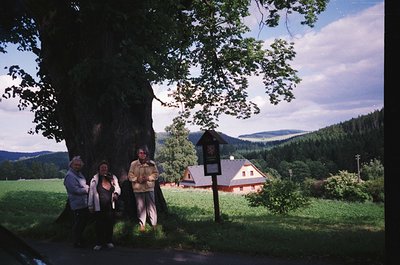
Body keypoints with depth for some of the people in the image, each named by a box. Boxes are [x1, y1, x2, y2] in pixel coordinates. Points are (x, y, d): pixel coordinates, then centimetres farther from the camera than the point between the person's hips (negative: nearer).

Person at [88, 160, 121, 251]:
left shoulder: (112, 178, 4)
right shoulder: (95, 179, -3)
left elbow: (117, 187, 13)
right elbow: (91, 193, 0)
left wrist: (116, 193, -9)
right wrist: (90, 205, 0)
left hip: (110, 206, 2)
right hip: (99, 207, -2)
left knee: (110, 224, 8)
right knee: (99, 225, 3)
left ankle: (109, 241, 24)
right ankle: (99, 243, 17)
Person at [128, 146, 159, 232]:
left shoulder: (151, 163, 2)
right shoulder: (133, 164, 2)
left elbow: (156, 174, 3)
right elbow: (130, 175, 4)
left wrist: (148, 178, -14)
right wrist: (137, 179, -14)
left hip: (149, 188, 0)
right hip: (138, 189, 1)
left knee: (151, 206, 1)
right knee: (140, 207, 6)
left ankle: (154, 224, 12)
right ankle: (142, 224, 19)